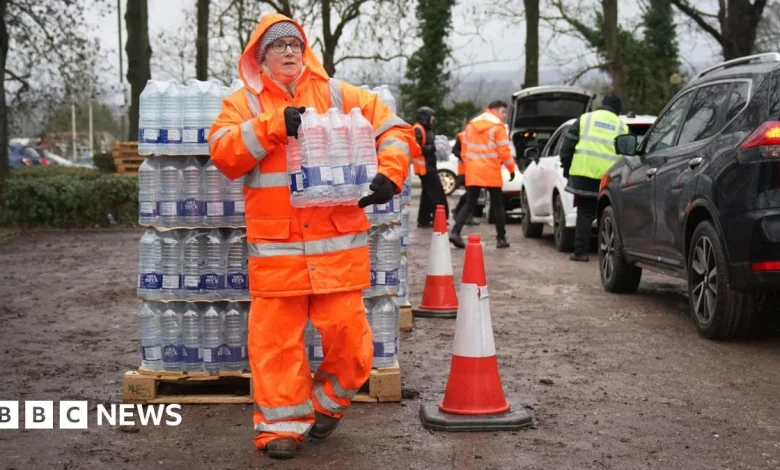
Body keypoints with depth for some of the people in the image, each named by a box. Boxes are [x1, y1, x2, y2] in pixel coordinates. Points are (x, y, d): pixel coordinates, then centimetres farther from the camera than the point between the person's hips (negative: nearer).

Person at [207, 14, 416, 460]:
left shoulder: (338, 95, 9)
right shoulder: (243, 103, 9)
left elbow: (395, 130, 8)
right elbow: (223, 154, -7)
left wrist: (389, 174, -10)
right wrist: (273, 125, -17)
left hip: (338, 241, 1)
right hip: (275, 245, 0)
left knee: (346, 329, 1)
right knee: (277, 335, 1)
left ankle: (329, 401, 26)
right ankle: (282, 423, 14)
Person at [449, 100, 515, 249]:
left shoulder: (471, 125, 12)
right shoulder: (497, 127, -7)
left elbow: (464, 148, 14)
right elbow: (504, 151, -10)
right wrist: (511, 169, 0)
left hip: (473, 171, 5)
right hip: (491, 172, -5)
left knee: (470, 203, 7)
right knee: (497, 204, 6)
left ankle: (455, 232, -11)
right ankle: (501, 239, 8)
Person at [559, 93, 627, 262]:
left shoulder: (585, 119, 11)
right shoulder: (621, 126, 14)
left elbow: (567, 145, 8)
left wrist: (566, 167, 16)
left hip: (583, 173, 0)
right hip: (609, 177, 0)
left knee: (585, 213, 6)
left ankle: (580, 251, 2)